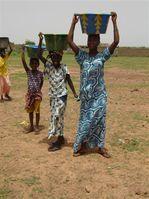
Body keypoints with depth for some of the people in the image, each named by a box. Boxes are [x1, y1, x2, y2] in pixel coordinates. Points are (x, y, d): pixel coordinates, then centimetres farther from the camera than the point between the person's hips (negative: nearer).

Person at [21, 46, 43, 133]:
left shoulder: (40, 73, -5)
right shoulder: (28, 71, -3)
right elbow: (23, 62, -13)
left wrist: (39, 89, -3)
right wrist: (23, 51, -20)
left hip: (37, 93, -2)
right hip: (30, 93, 3)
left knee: (37, 110, 5)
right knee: (30, 110, 12)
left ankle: (37, 127, 17)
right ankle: (31, 126, 25)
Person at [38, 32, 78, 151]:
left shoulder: (64, 68, -7)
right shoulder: (48, 65, -1)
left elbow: (69, 80, -2)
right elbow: (39, 55, -10)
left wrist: (75, 93, -6)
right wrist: (40, 40, -18)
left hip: (62, 95, -4)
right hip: (52, 95, 4)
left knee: (57, 116, -8)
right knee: (55, 116, 11)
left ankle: (58, 141, 1)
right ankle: (61, 138, 25)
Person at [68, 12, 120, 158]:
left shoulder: (102, 56, -1)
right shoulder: (82, 56, 3)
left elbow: (116, 42, -12)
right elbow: (70, 41, -5)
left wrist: (114, 22, -11)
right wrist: (74, 23, -4)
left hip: (99, 95, -1)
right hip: (85, 95, 1)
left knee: (99, 120, 6)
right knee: (84, 120, 9)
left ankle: (100, 146, 19)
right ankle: (82, 145, 20)